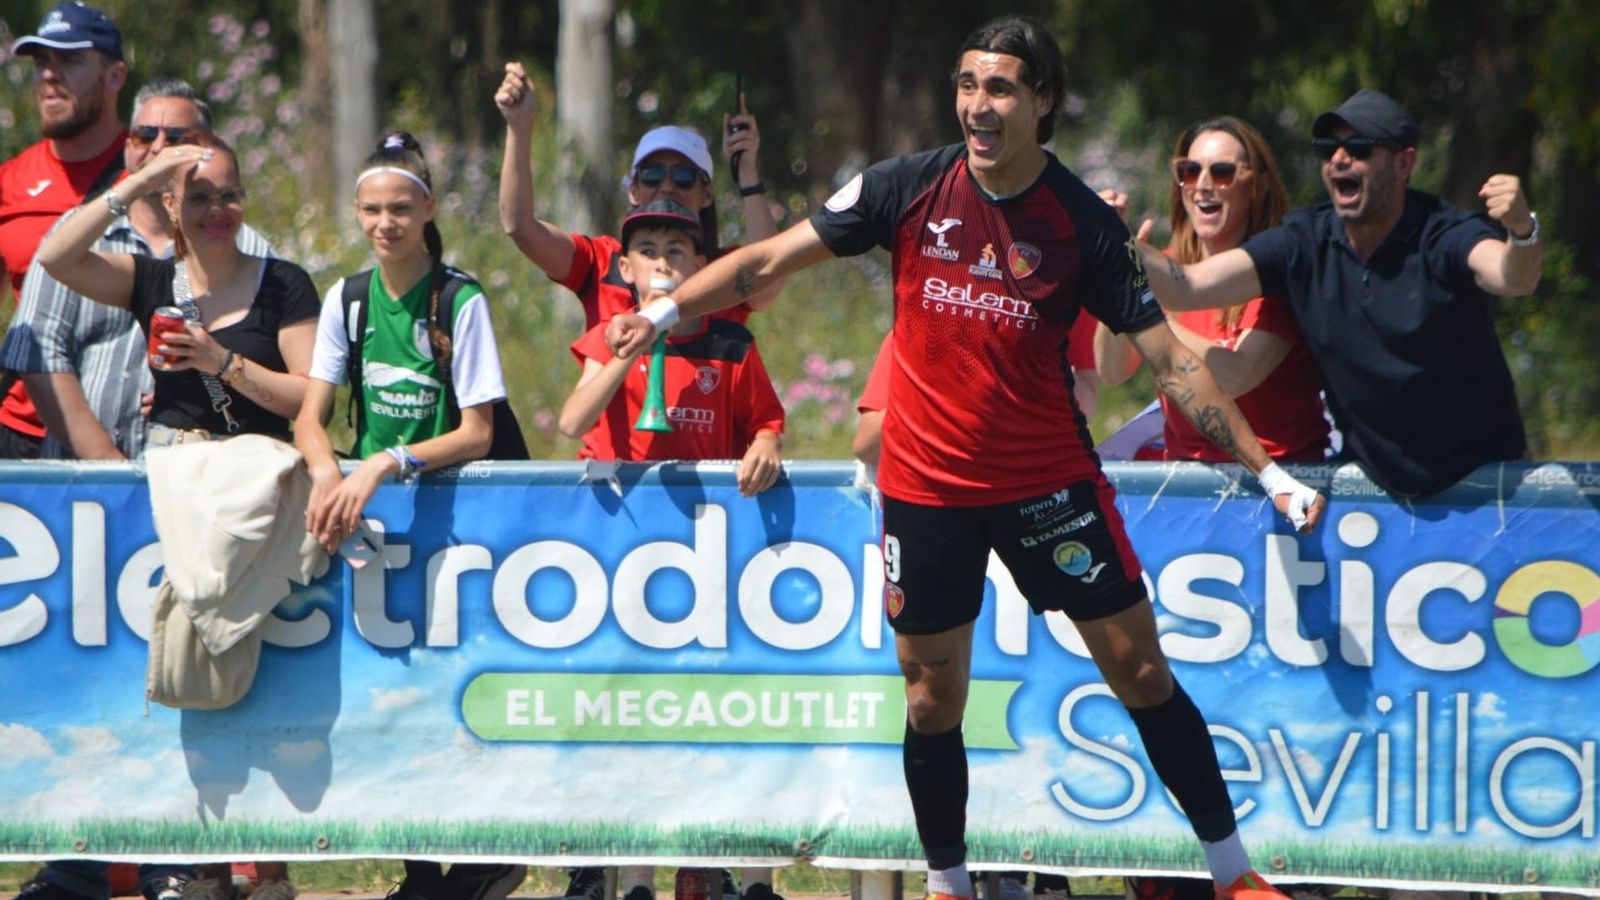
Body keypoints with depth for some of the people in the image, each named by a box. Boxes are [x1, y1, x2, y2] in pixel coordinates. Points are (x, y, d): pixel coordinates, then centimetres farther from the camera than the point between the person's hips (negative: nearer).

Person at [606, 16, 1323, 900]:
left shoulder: (1085, 224, -9)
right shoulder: (909, 188, -6)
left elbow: (1168, 357, -6)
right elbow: (772, 260, 0)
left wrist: (1266, 470, -11)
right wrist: (664, 310, -10)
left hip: (1048, 482, -1)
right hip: (926, 486, 1)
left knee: (1140, 669, -1)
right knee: (931, 696, 5)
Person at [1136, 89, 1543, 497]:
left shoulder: (1446, 235, -14)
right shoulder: (1306, 244, -1)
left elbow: (1513, 278, -35)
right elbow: (1188, 288, -6)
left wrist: (1522, 233, -57)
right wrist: (1125, 247, -25)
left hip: (1480, 476, -4)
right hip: (1372, 478, 4)